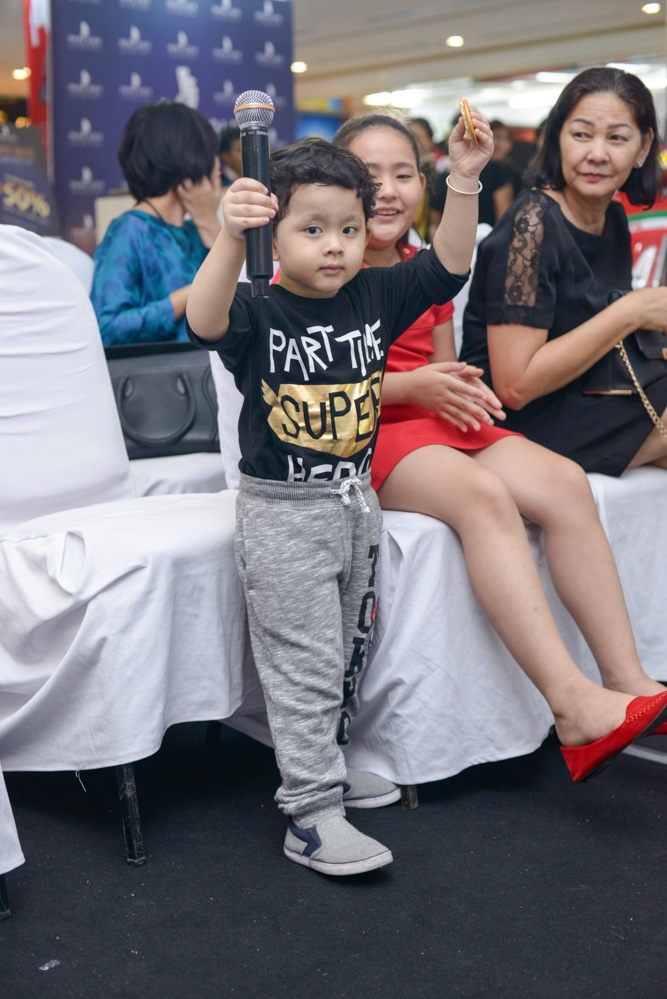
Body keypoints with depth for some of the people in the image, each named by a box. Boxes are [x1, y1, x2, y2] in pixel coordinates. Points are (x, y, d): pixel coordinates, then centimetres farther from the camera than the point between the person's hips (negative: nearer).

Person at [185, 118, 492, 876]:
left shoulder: (374, 297, 1)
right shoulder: (258, 313, -15)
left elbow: (449, 264, -2)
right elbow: (206, 323, -35)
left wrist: (464, 180, -14)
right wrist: (229, 239, -50)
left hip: (356, 501, 6)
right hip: (282, 510, -6)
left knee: (347, 656, 19)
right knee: (304, 665, -1)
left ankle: (327, 764, 38)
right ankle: (311, 816, 8)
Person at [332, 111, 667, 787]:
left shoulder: (426, 270, 19)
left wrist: (455, 387, -2)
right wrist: (408, 385, -18)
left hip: (434, 423, 7)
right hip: (357, 436, -7)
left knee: (563, 482, -19)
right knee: (483, 493, -34)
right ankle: (573, 705, -39)